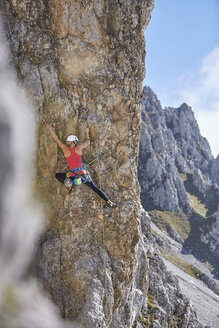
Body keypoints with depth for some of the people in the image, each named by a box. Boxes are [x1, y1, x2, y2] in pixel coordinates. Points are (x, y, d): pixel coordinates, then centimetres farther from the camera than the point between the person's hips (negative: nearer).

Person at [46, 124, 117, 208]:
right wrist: (86, 132, 38)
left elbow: (56, 139, 11)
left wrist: (50, 129, 24)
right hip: (83, 175, 1)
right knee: (96, 189, 12)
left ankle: (69, 187, 9)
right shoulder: (79, 147, 2)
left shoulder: (65, 149, 0)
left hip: (73, 177, -1)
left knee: (57, 175, 22)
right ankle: (108, 202, 5)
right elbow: (88, 141, 22)